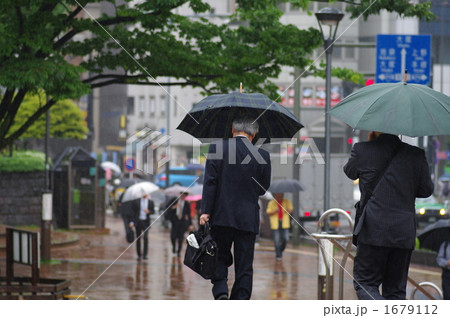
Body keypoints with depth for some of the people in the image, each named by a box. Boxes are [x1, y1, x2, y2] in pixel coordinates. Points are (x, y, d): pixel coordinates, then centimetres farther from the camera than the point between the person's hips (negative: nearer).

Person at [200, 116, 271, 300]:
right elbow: (263, 189, 7)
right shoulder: (262, 156, -2)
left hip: (221, 216, 0)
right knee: (244, 266, 6)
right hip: (248, 218, 0)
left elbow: (210, 182, -8)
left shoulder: (216, 148, -4)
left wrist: (205, 212, -6)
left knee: (220, 257, 14)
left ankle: (220, 290, -8)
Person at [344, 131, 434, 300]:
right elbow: (426, 190, 10)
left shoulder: (362, 150, -3)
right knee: (395, 289, 12)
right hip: (404, 233, 3)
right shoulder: (416, 155, 2)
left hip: (373, 230, -3)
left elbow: (350, 172, 17)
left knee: (364, 283, 4)